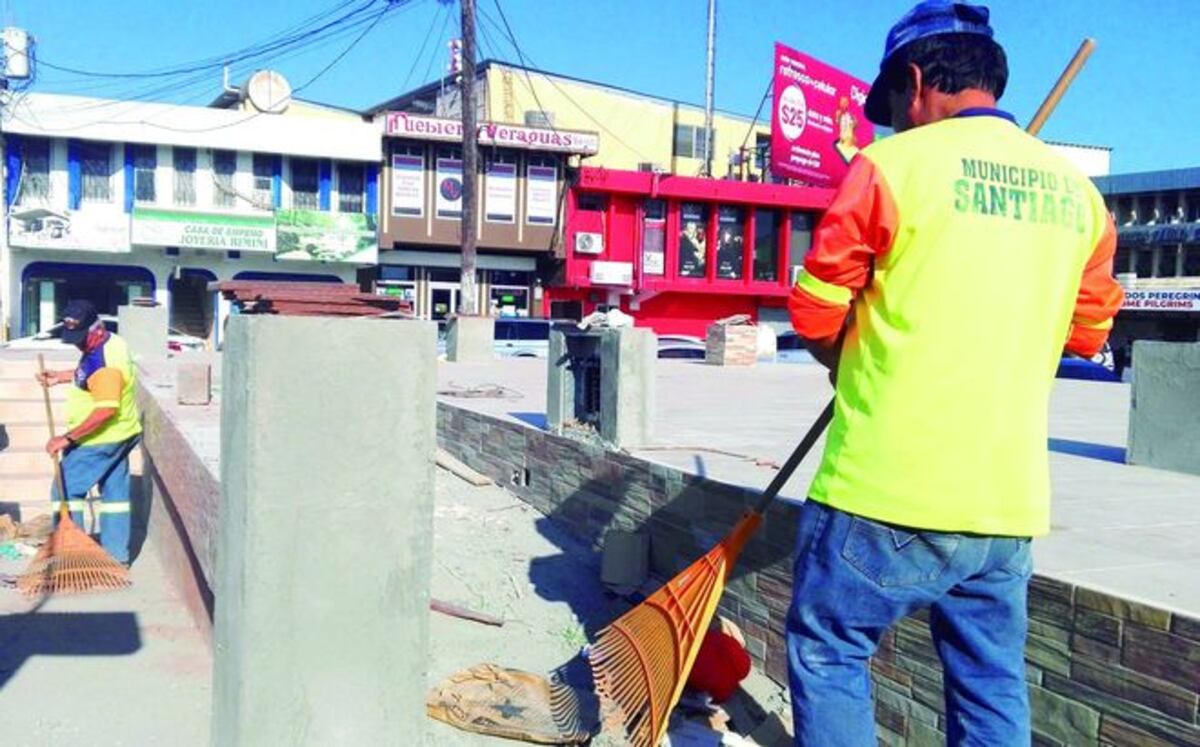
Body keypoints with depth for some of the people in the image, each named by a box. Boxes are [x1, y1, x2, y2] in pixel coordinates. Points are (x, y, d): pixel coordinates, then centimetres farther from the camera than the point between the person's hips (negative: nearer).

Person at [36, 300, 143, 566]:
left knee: (65, 490, 2)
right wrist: (60, 376, 12)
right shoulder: (110, 343, 4)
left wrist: (67, 438, -27)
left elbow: (106, 410, -31)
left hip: (100, 439, -10)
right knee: (115, 493, 13)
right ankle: (117, 554, 20)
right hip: (120, 434, 10)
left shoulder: (102, 361, -28)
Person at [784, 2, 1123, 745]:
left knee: (827, 652, 10)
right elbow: (1088, 330, 19)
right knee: (994, 684, 15)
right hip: (1010, 497, 6)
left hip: (888, 489, -5)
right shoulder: (1077, 191, 9)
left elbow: (814, 312, -3)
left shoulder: (895, 164, -7)